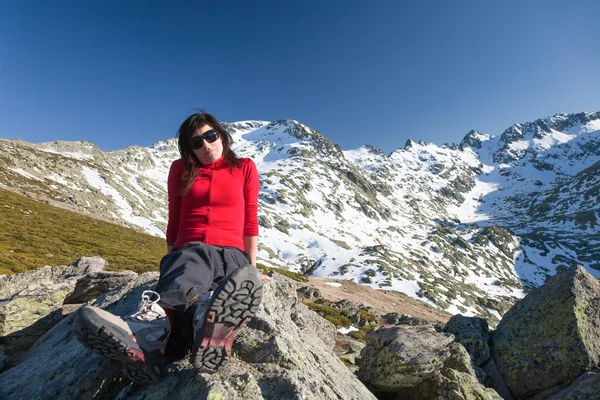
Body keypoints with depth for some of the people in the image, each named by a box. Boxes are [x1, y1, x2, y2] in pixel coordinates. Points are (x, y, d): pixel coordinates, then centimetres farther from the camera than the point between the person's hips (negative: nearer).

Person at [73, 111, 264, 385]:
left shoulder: (244, 168, 12)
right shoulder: (181, 169, 16)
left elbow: (250, 222, 9)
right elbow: (174, 221, 17)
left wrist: (251, 268, 5)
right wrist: (171, 259, 12)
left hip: (231, 255, 0)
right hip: (187, 252, 0)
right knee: (194, 263, -38)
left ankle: (153, 322, -68)